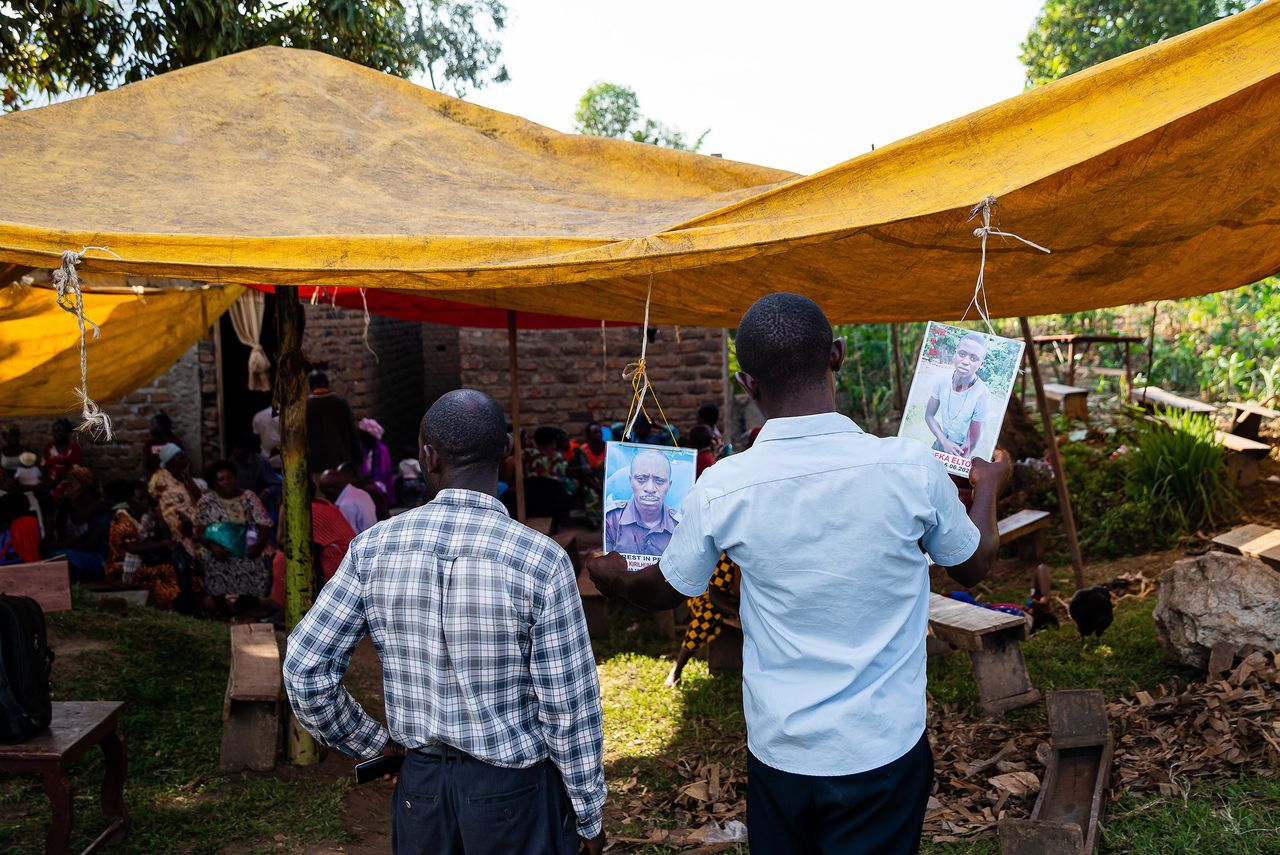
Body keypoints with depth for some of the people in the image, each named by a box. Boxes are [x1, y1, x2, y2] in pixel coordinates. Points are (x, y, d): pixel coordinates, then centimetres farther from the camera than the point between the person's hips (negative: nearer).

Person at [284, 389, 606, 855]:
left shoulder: (374, 546, -10)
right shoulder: (541, 559, -20)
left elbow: (304, 669, -7)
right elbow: (569, 707, -14)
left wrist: (369, 740, 8)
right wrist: (588, 815, -1)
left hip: (420, 783, 3)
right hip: (513, 789, -3)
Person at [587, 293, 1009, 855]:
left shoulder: (721, 487, -15)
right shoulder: (912, 468, -16)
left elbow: (665, 590, 4)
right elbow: (974, 565, 4)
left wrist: (611, 578, 27)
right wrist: (988, 486, 24)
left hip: (778, 747, 1)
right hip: (883, 747, 0)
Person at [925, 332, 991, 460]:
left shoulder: (982, 394, -31)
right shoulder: (943, 380, -18)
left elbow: (973, 439, -22)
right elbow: (929, 415, -7)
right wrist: (944, 441, -19)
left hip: (962, 448, -4)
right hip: (941, 442, 4)